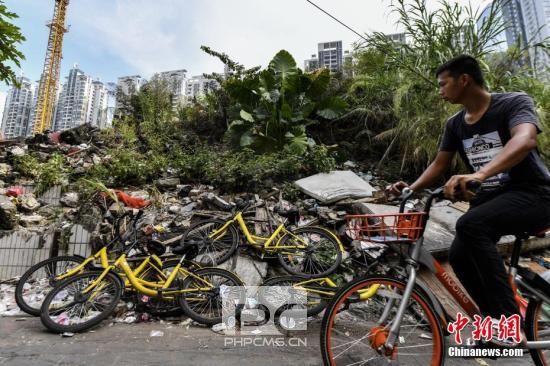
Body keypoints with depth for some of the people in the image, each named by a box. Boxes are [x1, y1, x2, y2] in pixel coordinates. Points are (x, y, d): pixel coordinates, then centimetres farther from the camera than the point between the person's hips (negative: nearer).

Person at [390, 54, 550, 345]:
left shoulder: (514, 102, -13)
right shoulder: (455, 124, 6)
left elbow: (525, 139, -33)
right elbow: (439, 164, 8)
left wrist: (479, 174, -51)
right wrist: (411, 188, -10)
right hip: (489, 198, 6)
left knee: (469, 224, -33)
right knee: (459, 256, -11)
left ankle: (509, 317, -19)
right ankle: (497, 320, 11)